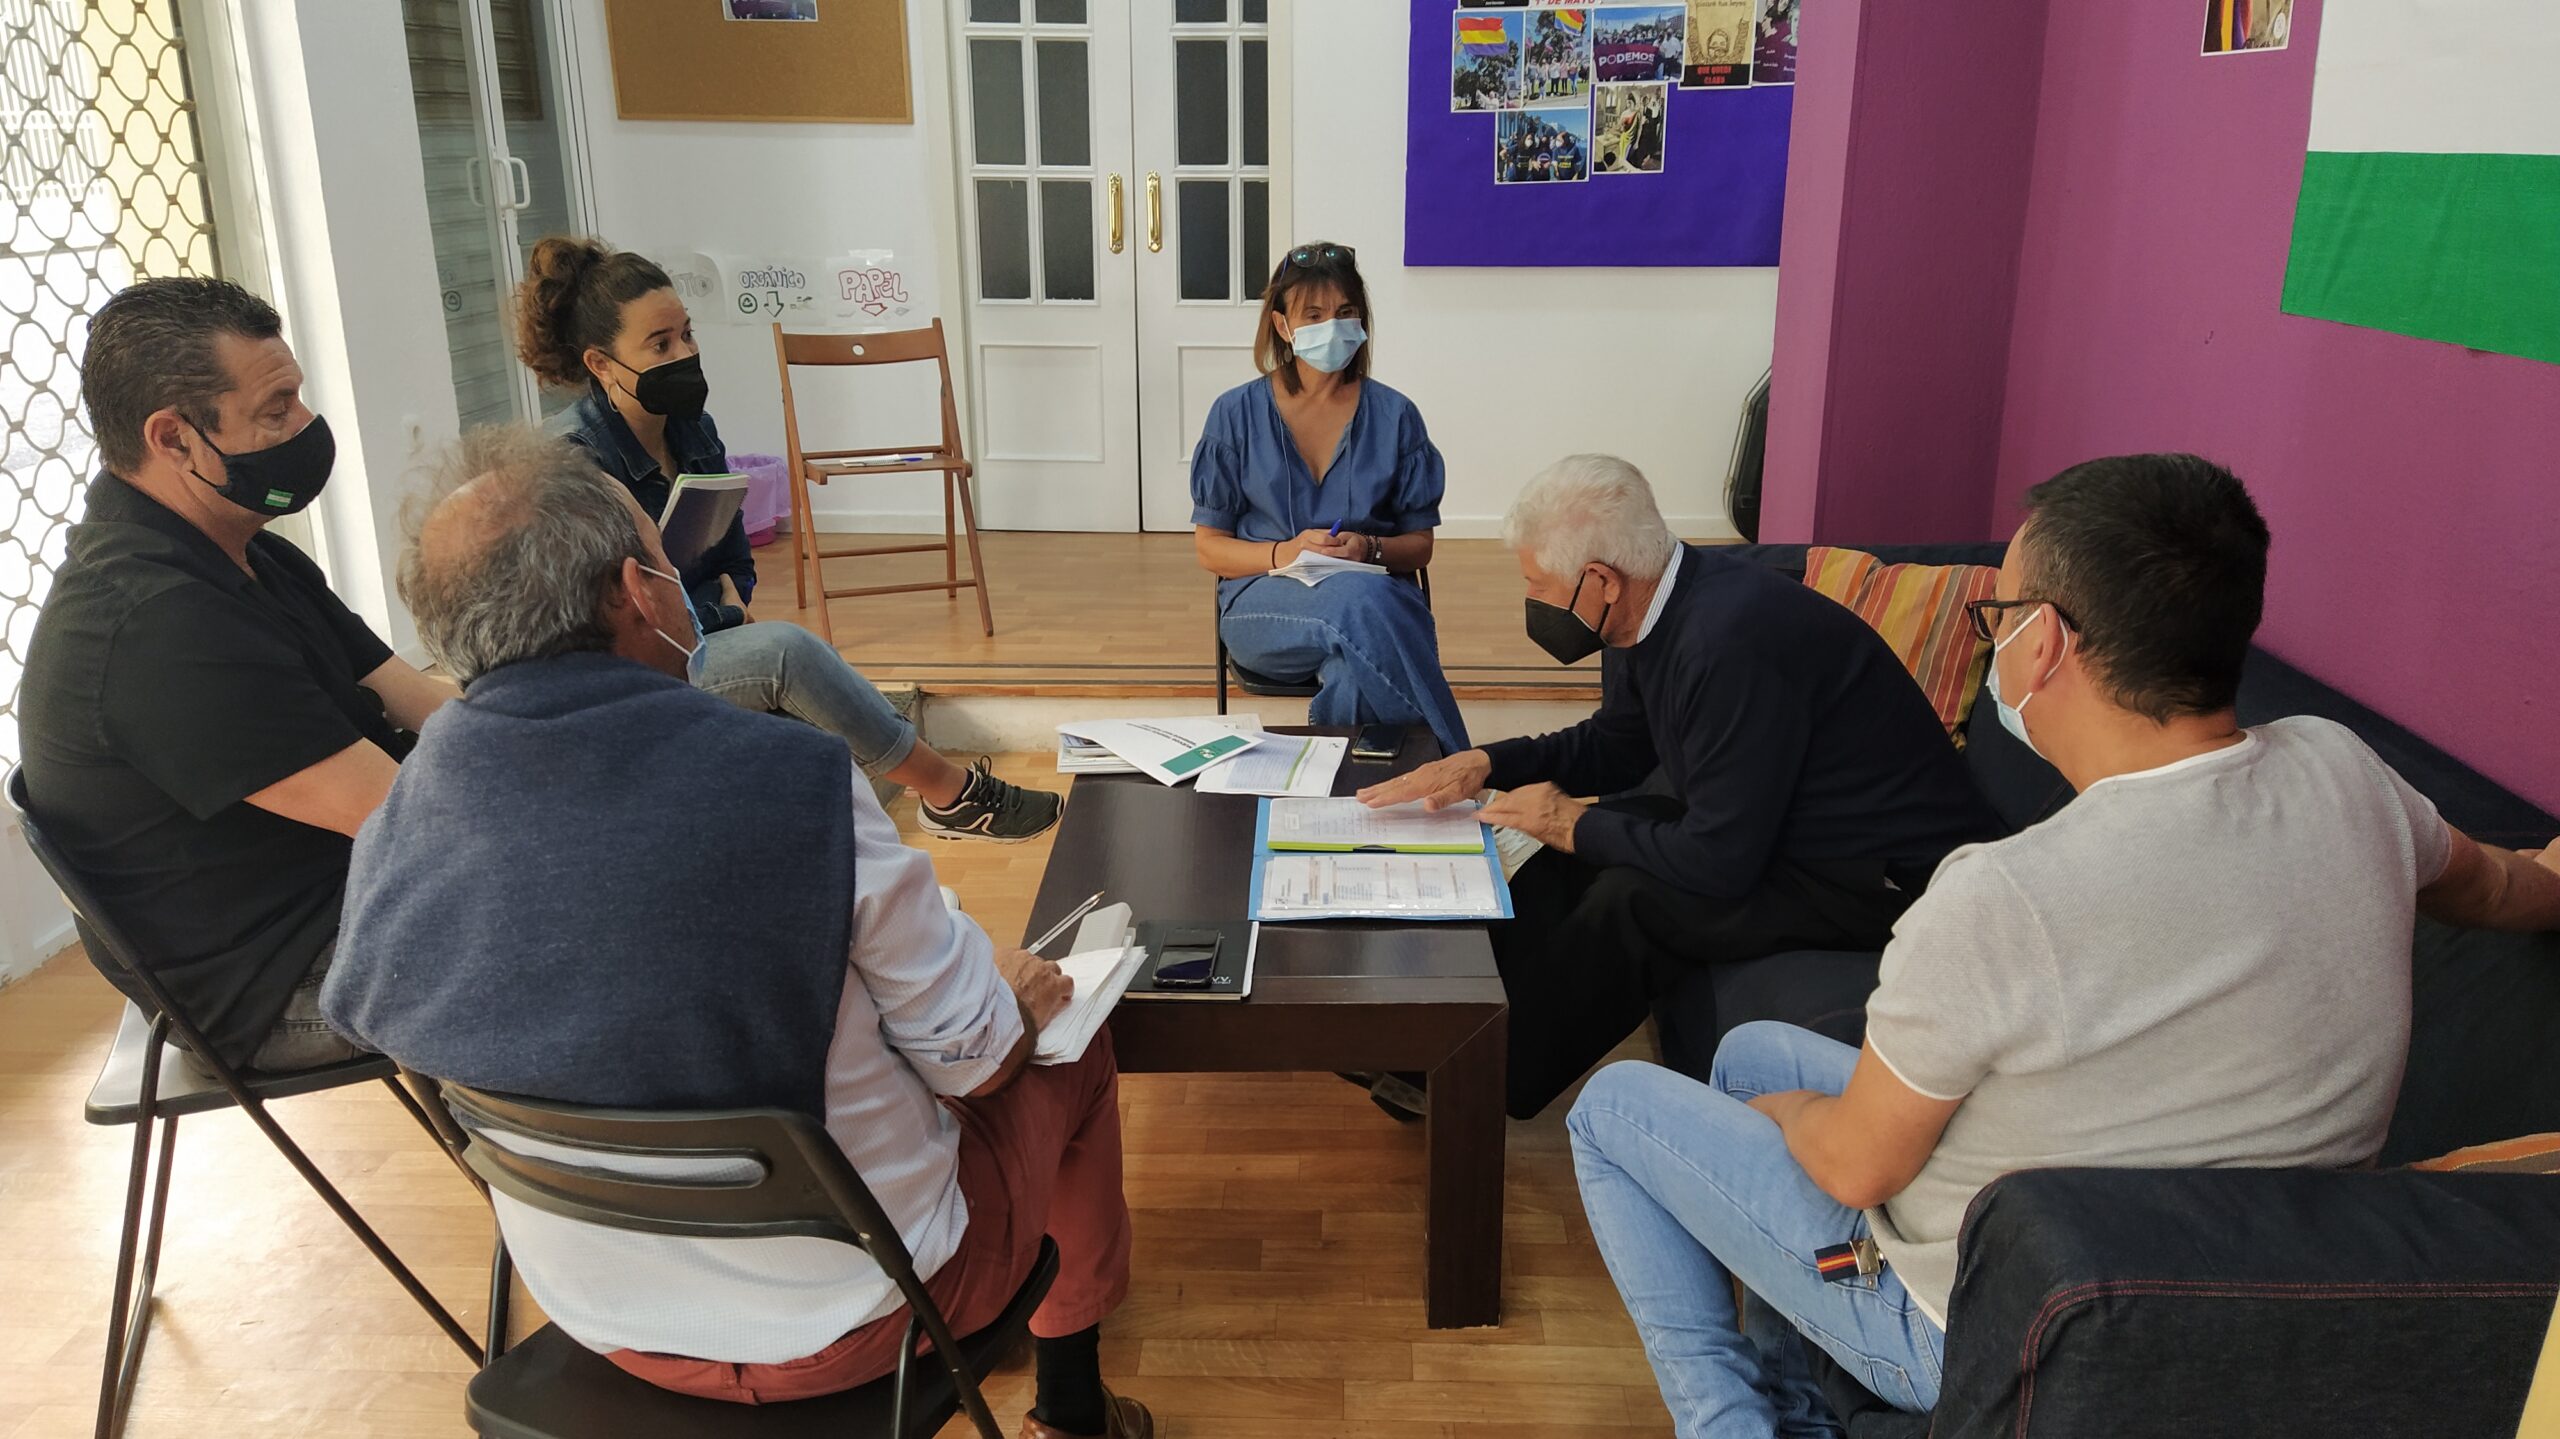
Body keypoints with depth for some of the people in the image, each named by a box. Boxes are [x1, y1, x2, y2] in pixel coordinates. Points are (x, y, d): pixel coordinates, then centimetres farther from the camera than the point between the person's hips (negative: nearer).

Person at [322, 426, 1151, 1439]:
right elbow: (974, 1060, -17)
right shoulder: (796, 784, -29)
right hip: (847, 1318, -5)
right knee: (1073, 1059, 20)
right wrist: (1022, 996, 7)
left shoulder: (390, 840, -14)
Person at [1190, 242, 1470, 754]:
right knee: (1363, 602, -36)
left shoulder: (1394, 416, 8)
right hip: (1263, 605, 0)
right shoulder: (1236, 414, 6)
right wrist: (1284, 554, -13)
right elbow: (1209, 548, 7)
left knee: (1355, 676, -39)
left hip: (1377, 591, 1)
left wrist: (1369, 549, -11)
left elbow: (1419, 544, 12)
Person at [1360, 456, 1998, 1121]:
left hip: (1882, 878, -10)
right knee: (1581, 851, 3)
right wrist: (1486, 763, 1)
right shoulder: (1652, 608, -3)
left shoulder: (1731, 639, -31)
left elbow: (1717, 863, -28)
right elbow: (1616, 747, 16)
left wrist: (1574, 826, -13)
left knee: (1631, 900, -23)